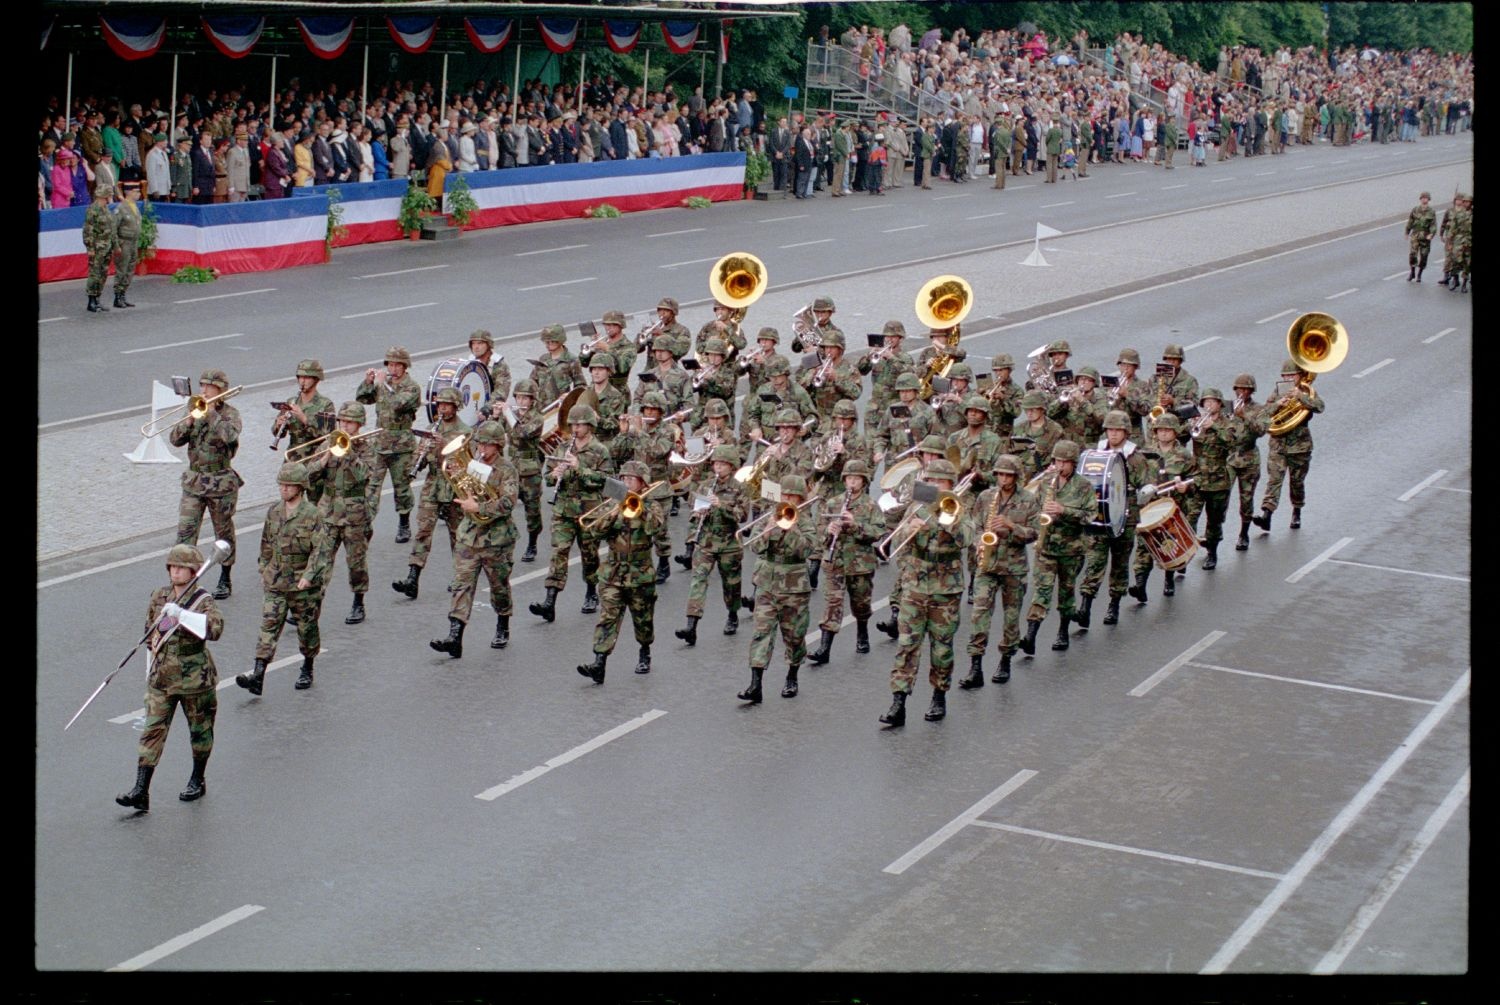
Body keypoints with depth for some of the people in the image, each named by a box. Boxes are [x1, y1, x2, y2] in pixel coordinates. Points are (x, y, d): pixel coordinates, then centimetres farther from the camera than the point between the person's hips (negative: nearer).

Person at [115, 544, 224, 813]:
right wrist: (155, 649, 16)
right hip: (162, 677, 4)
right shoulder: (159, 596, 4)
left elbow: (215, 628, -32)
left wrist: (181, 614, -39)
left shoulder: (203, 601, -12)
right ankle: (141, 791, -7)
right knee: (152, 730, -4)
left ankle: (197, 781, 32)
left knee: (199, 730, 12)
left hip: (195, 677, -4)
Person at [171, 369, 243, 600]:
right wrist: (188, 421, -16)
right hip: (193, 481, 4)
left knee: (224, 532, 9)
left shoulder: (230, 413, -6)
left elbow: (230, 435, -27)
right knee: (185, 529, -6)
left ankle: (225, 581, 22)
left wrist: (210, 413, -23)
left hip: (221, 483, -4)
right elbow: (175, 439, 1)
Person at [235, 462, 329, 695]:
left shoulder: (311, 514, -11)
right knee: (269, 626, -7)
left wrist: (309, 575, -24)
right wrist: (264, 569, 18)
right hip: (275, 582, 4)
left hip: (303, 584, -4)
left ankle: (307, 670, 31)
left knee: (307, 628, 11)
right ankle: (258, 675, -15)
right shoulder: (273, 512, 6)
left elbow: (320, 549, -15)